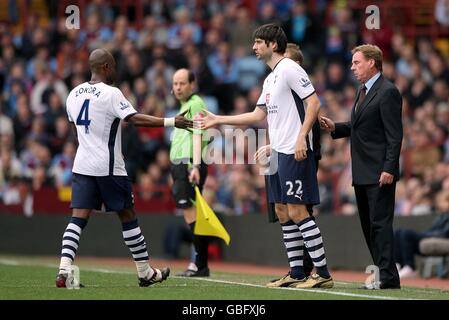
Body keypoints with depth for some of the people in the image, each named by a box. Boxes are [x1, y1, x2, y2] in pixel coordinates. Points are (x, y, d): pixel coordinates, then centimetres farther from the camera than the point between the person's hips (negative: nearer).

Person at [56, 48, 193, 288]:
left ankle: (64, 270, -20)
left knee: (78, 218, -1)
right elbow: (135, 119, -23)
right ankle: (145, 273, 17)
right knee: (128, 216, 8)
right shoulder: (110, 93, -13)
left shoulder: (74, 95, 9)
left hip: (82, 166, 5)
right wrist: (171, 122, -23)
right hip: (109, 167, -5)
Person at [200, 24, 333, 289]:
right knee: (283, 213, 9)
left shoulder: (290, 69, -9)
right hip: (278, 152, 10)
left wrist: (301, 137, -23)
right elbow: (259, 115, 23)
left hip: (295, 153, -10)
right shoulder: (270, 79, 19)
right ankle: (296, 273, 13)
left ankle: (323, 273, -10)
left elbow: (314, 102, -15)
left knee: (297, 212, -12)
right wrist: (218, 120, 25)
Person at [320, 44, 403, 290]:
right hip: (362, 173, 10)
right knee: (368, 224, 11)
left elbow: (394, 135, -16)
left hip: (379, 172, -10)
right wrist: (335, 128, 8)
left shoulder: (387, 92, -12)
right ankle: (381, 272, 16)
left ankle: (388, 276, -9)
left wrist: (389, 169, -22)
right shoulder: (363, 91, 18)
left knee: (380, 223, -10)